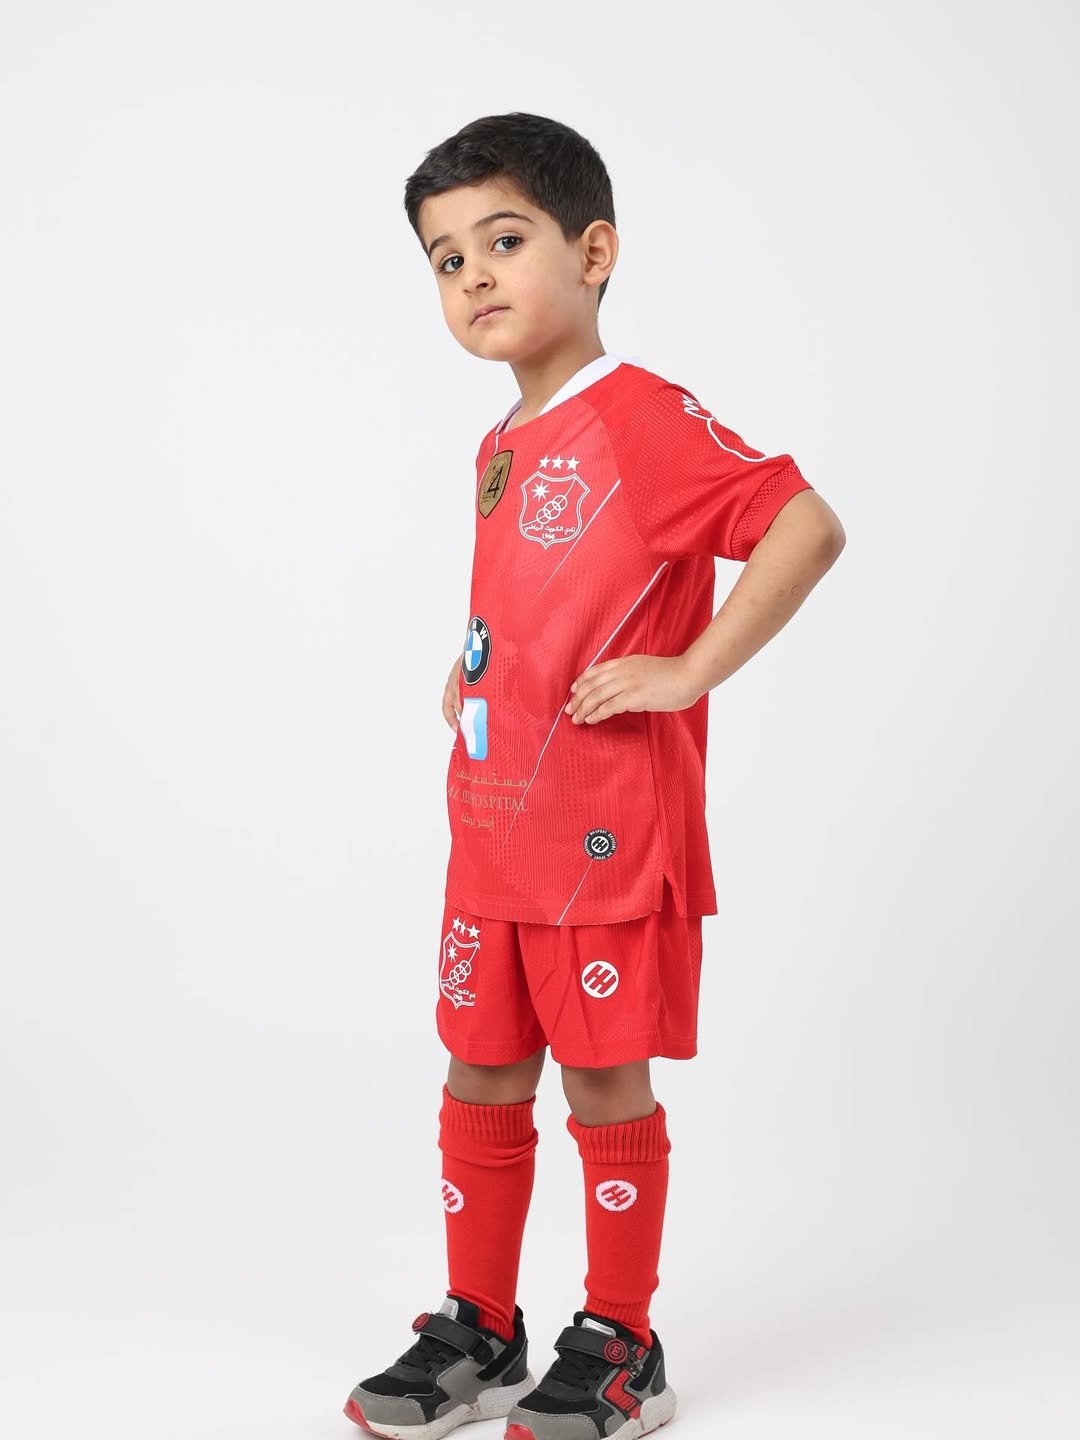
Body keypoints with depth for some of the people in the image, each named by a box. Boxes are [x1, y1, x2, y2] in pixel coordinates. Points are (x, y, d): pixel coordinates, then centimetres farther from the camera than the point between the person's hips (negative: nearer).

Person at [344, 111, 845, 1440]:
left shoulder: (645, 418, -14)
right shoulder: (500, 449, 12)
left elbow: (807, 527, -23)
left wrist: (690, 672, -22)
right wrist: (473, 674, 13)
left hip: (611, 842, -8)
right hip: (489, 835, 8)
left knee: (606, 1088, 5)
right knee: (480, 1085, 13)